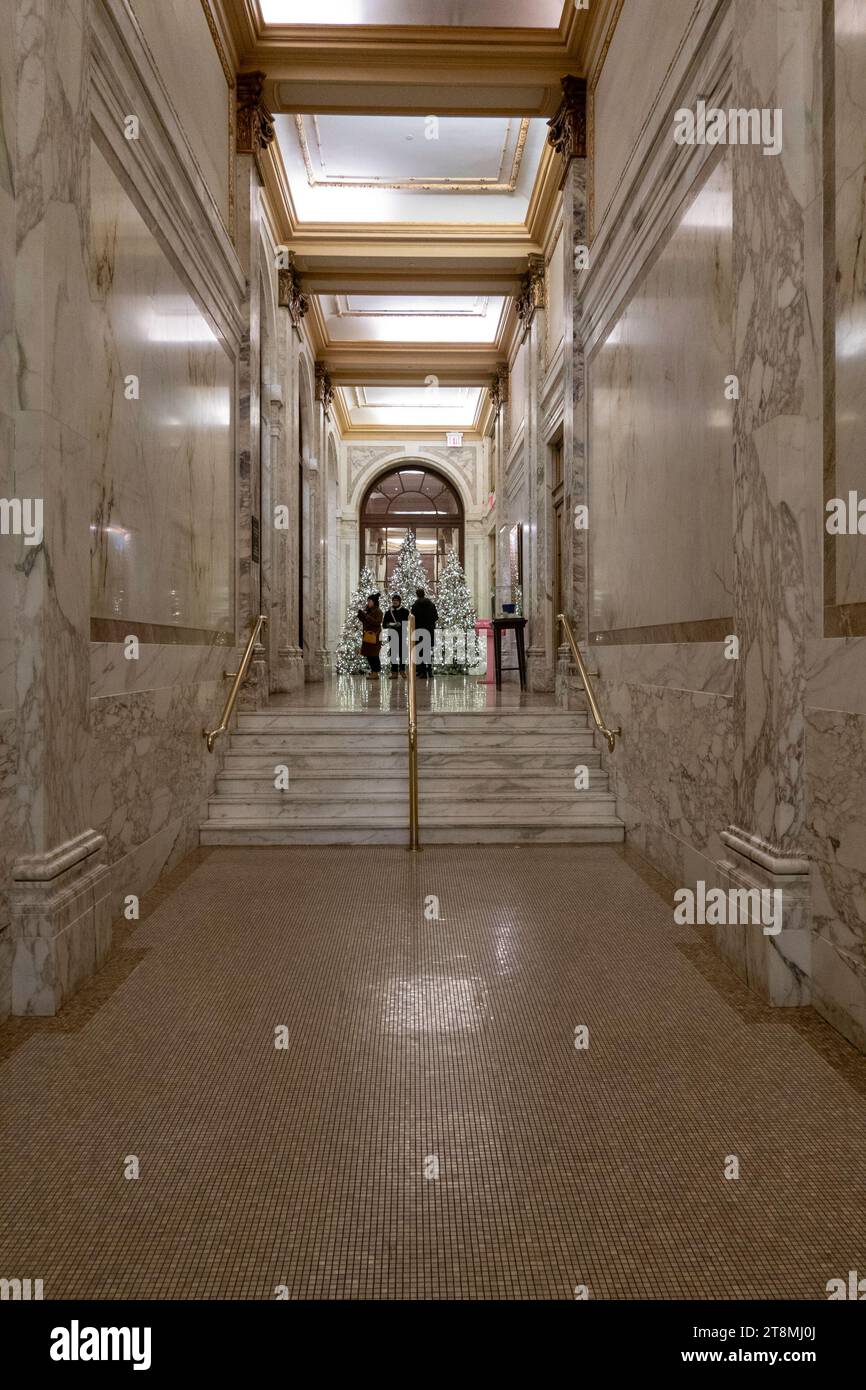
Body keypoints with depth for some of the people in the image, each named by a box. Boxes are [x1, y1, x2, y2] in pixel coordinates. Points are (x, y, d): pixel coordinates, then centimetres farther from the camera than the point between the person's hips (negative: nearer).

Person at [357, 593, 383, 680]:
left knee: (373, 655, -7)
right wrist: (360, 613, 3)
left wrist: (367, 616, -19)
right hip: (367, 635, 8)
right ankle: (373, 671, 18)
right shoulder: (368, 610, 15)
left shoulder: (378, 611, -8)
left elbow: (377, 622, -19)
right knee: (369, 655, 9)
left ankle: (375, 673, -4)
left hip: (374, 636, -8)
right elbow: (363, 621, 19)